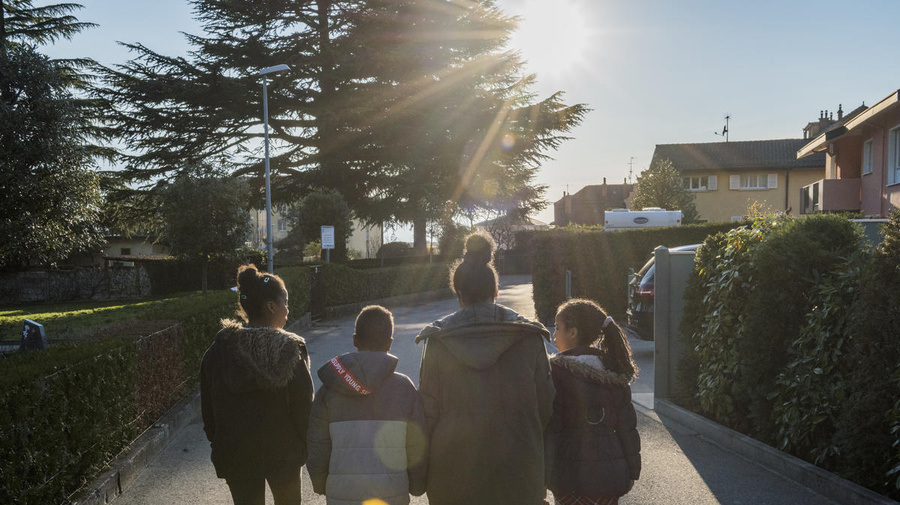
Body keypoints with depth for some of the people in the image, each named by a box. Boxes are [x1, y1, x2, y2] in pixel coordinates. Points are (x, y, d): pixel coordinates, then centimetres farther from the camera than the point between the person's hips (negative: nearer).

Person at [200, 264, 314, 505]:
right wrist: (308, 445, 1)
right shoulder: (291, 349, -16)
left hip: (236, 455, 2)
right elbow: (304, 405, -14)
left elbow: (208, 405, 0)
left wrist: (217, 442, 12)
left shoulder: (220, 349, -7)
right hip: (282, 451, -2)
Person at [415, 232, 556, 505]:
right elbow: (545, 402, 1)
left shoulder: (438, 341, -5)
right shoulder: (529, 337, -3)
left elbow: (428, 408, -2)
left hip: (453, 469, 0)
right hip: (517, 472, 0)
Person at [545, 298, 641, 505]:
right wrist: (632, 472, 14)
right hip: (610, 473, 5)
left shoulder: (557, 370, -11)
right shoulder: (614, 373, 5)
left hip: (572, 474, -5)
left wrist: (542, 479, -11)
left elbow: (549, 428, -14)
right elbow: (627, 427, 6)